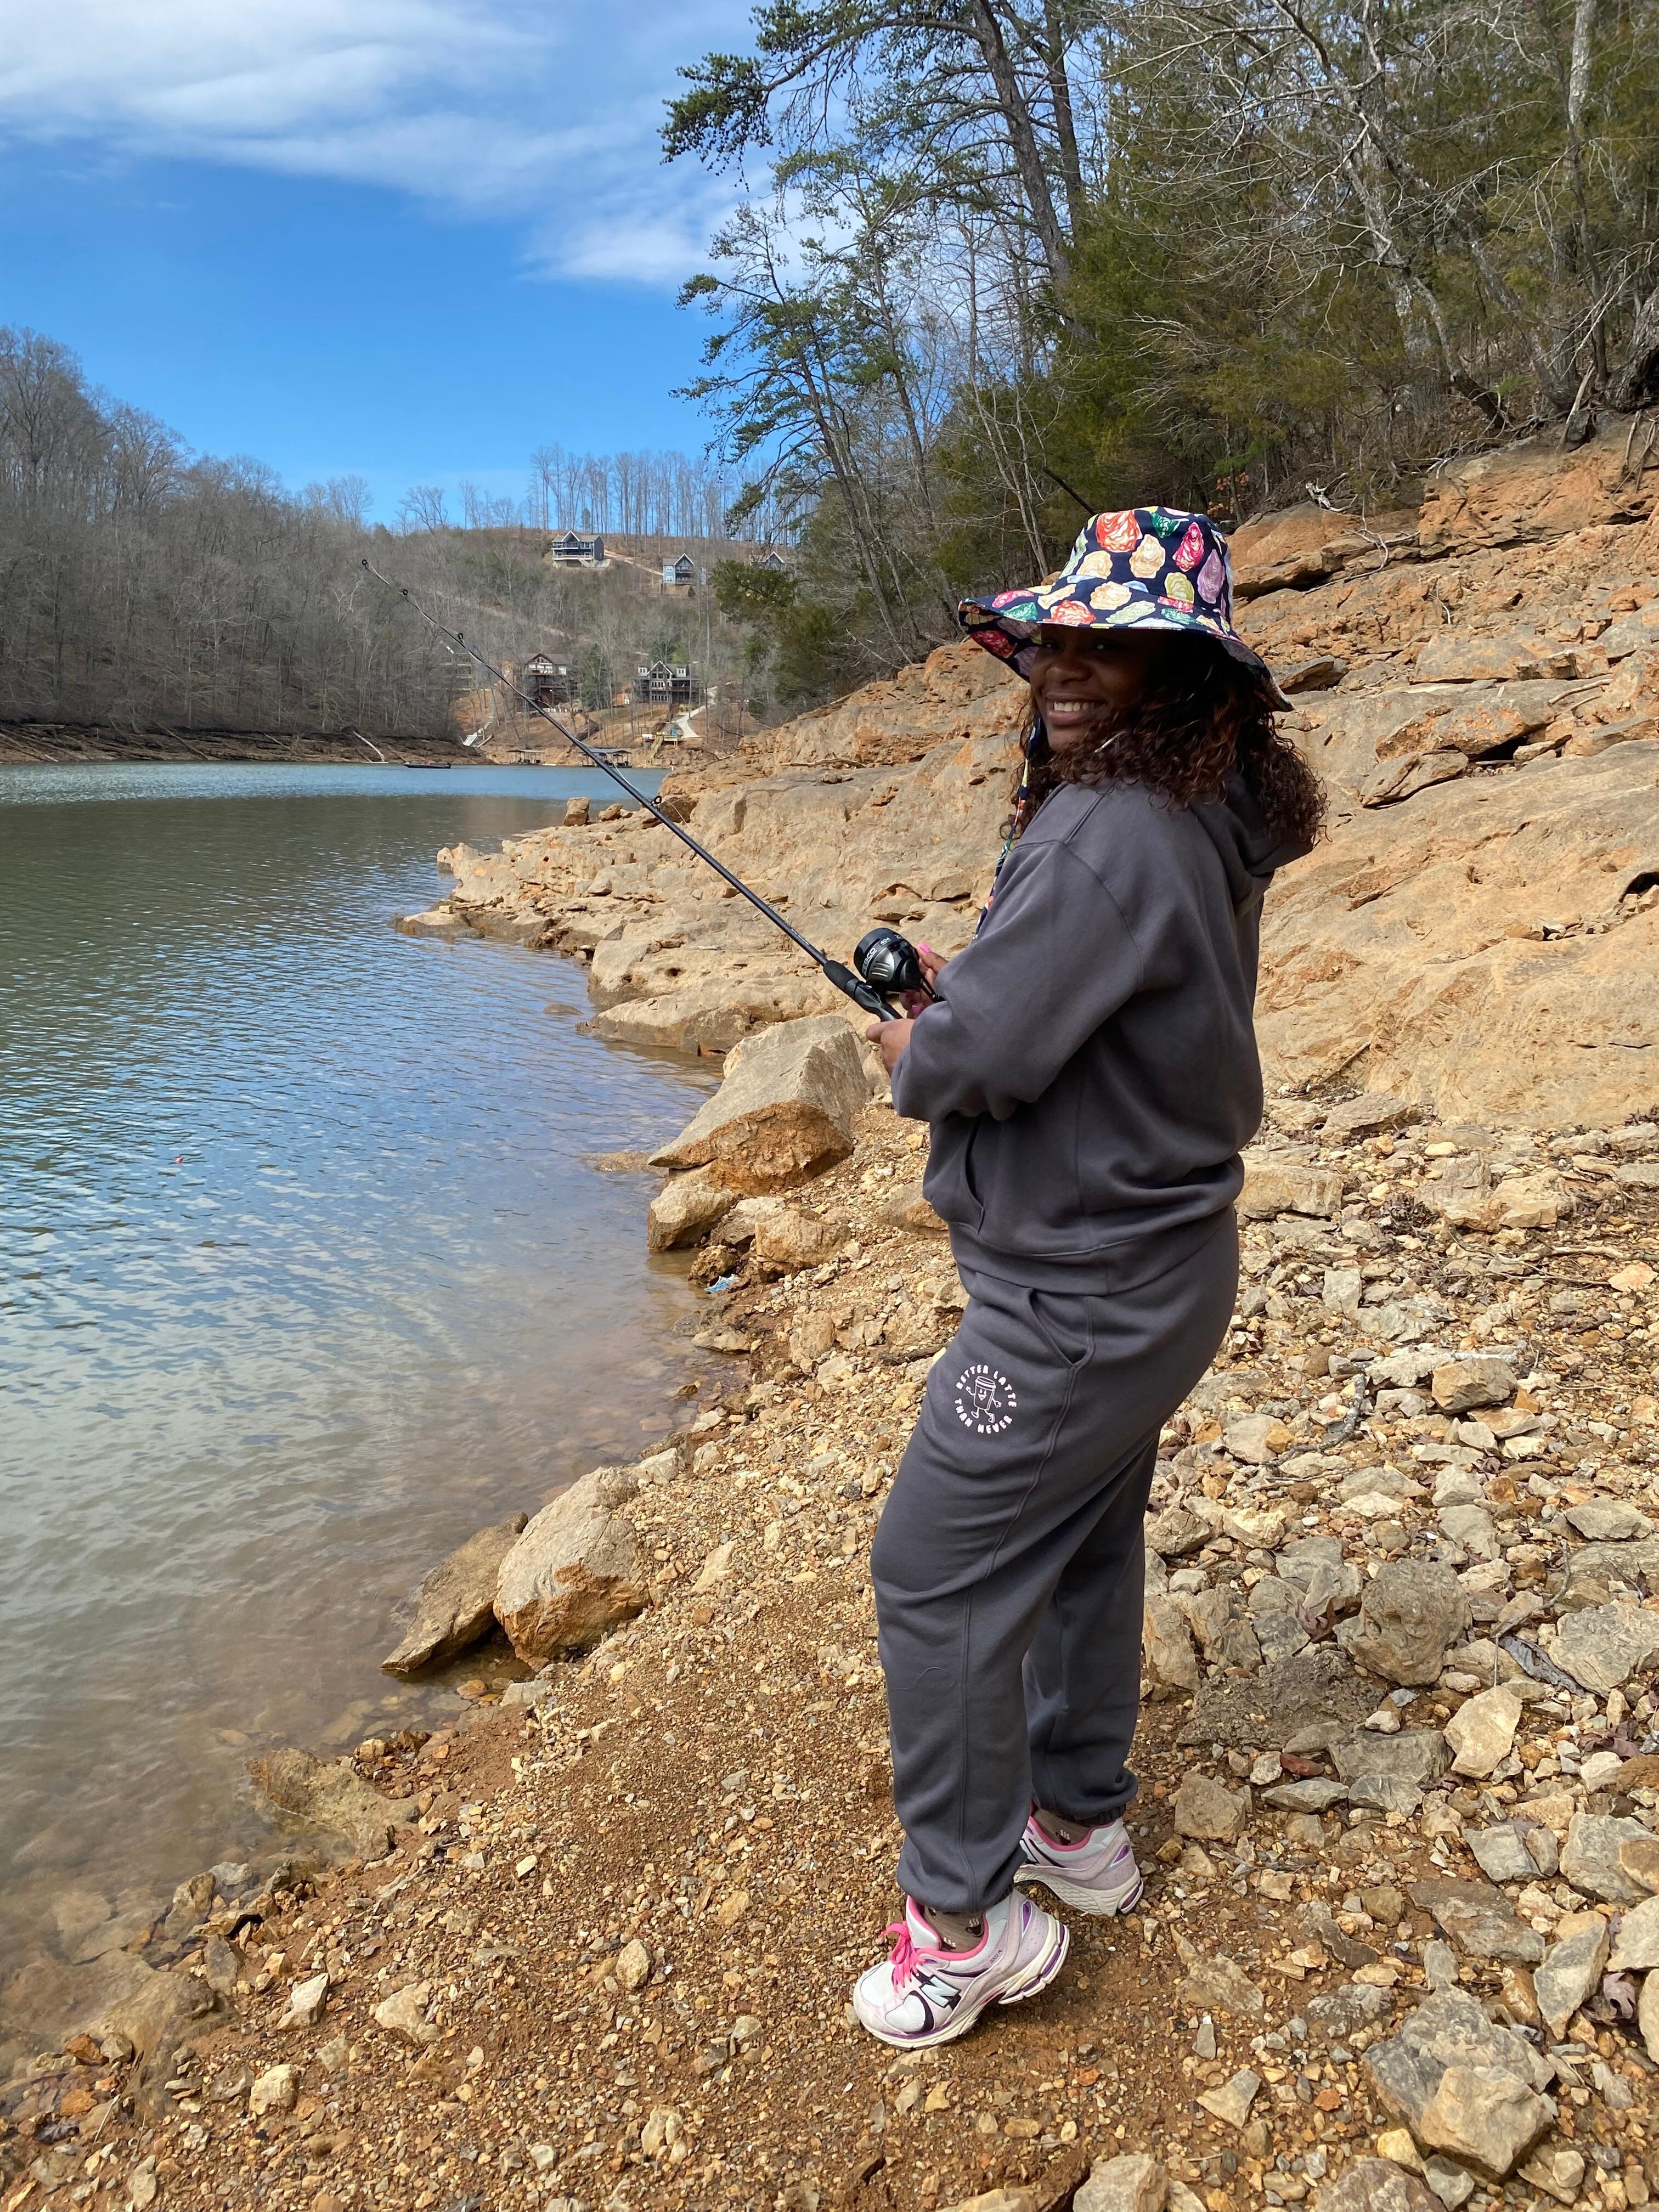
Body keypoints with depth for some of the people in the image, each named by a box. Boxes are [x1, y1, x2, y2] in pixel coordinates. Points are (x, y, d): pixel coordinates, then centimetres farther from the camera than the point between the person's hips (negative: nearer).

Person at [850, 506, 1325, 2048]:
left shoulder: (1112, 833, -26)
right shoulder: (1206, 831, 6)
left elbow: (980, 1056, -27)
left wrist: (912, 1055, -5)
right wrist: (964, 985, 5)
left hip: (1079, 1299, -10)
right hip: (1154, 1275, 10)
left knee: (937, 1574, 2)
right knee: (1081, 1545, 23)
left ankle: (968, 1917, 19)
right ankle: (1079, 1821, 42)